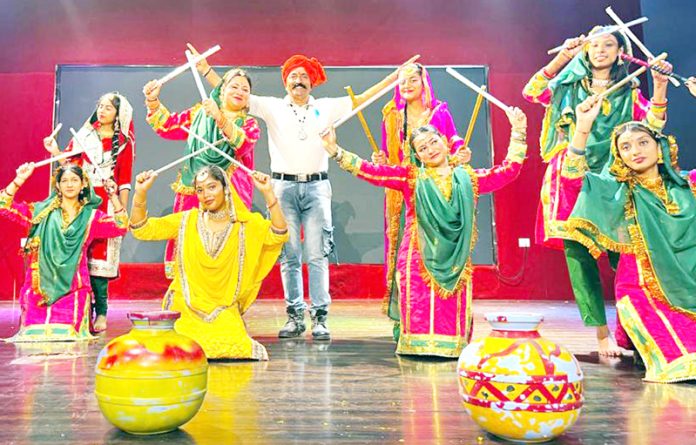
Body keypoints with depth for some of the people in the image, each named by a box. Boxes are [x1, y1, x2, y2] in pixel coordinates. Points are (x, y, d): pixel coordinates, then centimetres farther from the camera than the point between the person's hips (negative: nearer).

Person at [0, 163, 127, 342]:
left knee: (68, 333, -14)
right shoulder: (42, 211, 9)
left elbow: (120, 227, -6)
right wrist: (19, 180, -6)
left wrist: (114, 197, -16)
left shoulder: (91, 216, 7)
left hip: (73, 288, 0)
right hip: (41, 285, 1)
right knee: (35, 332, -9)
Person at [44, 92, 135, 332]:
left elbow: (124, 180, 4)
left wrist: (122, 210, -3)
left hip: (107, 205, -2)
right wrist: (55, 151, -6)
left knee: (100, 256, -7)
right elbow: (70, 164, 11)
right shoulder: (84, 135, 16)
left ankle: (100, 313, -5)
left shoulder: (123, 143, 9)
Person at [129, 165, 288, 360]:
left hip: (224, 313, 0)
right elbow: (142, 230, -1)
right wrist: (141, 193, -16)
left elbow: (278, 236, -15)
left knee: (237, 349, -20)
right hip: (186, 312, 1)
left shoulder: (246, 224, 0)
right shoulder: (186, 221, 3)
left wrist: (268, 193, -24)